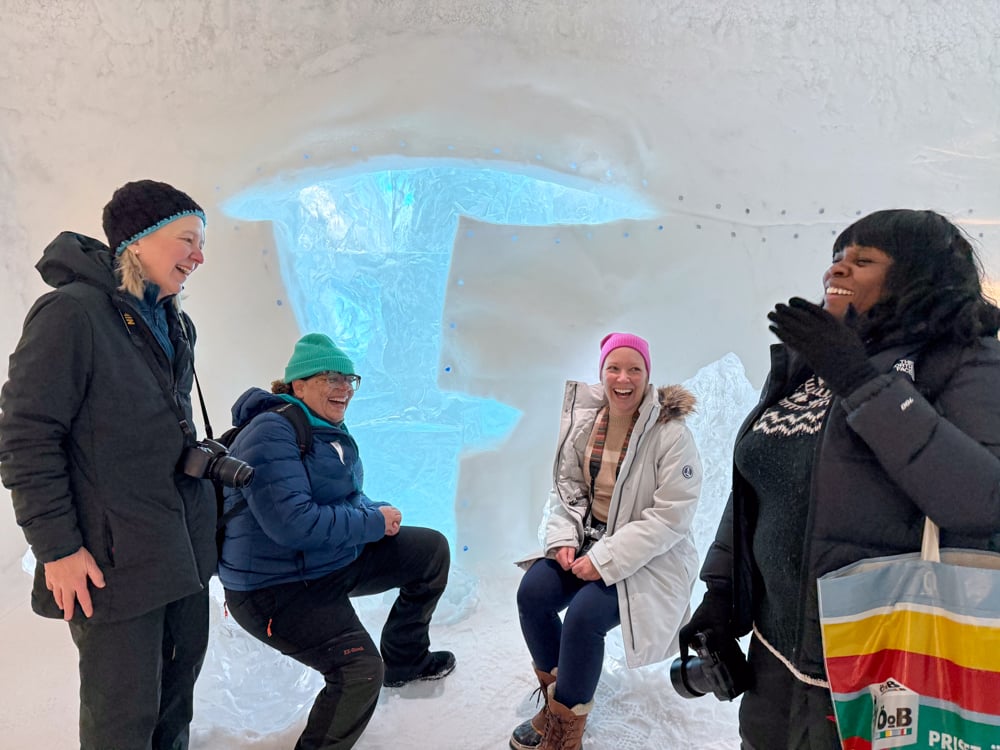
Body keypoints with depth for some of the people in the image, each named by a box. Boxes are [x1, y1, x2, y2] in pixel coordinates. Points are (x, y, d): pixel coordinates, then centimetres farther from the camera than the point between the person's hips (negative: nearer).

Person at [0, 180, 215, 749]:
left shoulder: (174, 325, 11)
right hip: (115, 562, -7)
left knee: (176, 700, 19)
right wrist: (57, 548, -16)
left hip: (186, 552, 7)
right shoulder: (72, 312, -13)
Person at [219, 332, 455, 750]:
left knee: (431, 550, 10)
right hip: (276, 586, -9)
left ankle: (405, 660, 28)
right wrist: (374, 523, -22)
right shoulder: (272, 433, -23)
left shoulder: (331, 429, 6)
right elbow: (292, 523, -33)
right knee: (361, 669, -25)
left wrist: (378, 512, -8)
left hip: (338, 559, 10)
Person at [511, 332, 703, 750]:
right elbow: (566, 485, 7)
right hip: (589, 536, 6)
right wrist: (563, 538, -11)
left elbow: (671, 517, -20)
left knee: (585, 614, -26)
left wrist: (606, 559, -24)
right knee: (531, 593, -13)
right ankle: (555, 700, 12)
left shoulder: (671, 434, -18)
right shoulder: (583, 419, -2)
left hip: (650, 556, -5)